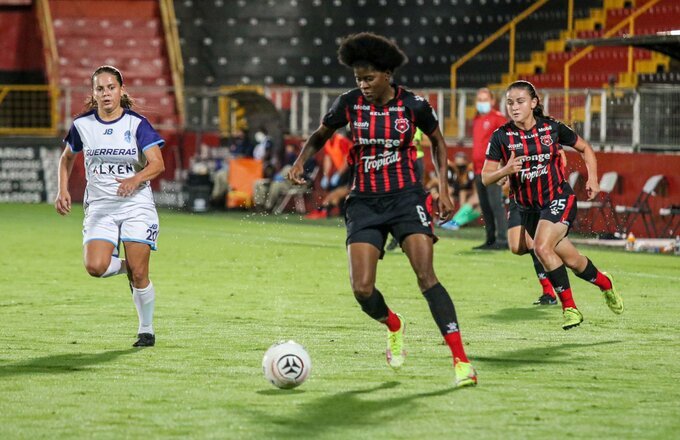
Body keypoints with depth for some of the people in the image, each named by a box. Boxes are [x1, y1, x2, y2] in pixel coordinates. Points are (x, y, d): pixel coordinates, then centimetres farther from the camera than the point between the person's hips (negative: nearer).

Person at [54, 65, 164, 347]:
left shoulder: (137, 123, -6)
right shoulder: (82, 125, 1)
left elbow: (157, 164, -14)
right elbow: (67, 157, 19)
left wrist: (135, 180, -32)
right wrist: (63, 191, 6)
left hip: (137, 205, -2)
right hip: (99, 206, 2)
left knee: (139, 275, -6)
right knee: (95, 267, -20)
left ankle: (146, 330, 16)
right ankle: (125, 267, 15)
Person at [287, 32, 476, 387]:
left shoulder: (413, 105, -6)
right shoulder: (350, 103, -3)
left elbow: (437, 142, 12)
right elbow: (320, 135, 14)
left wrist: (443, 188, 2)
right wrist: (300, 161, -5)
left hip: (405, 197, -2)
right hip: (365, 201, 2)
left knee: (426, 276, -19)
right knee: (362, 290, -9)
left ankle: (460, 360, -18)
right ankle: (393, 326, 27)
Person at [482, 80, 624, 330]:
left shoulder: (552, 128, -7)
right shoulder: (501, 137, -7)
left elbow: (585, 149, 9)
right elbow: (486, 178, -8)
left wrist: (592, 178, -3)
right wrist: (506, 170, -28)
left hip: (558, 199, -3)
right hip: (528, 207, 3)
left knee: (542, 247, -25)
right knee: (571, 260, 5)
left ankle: (569, 307, -8)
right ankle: (605, 283, 34)